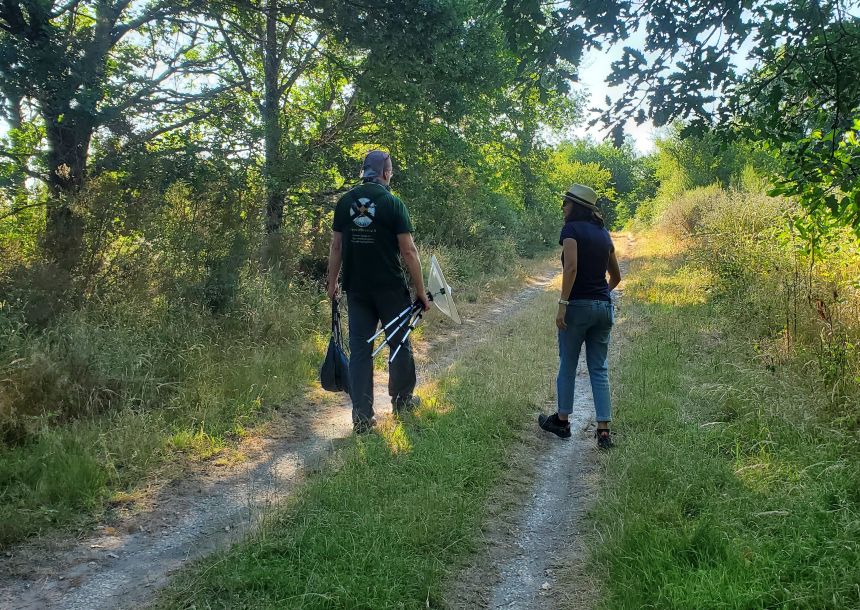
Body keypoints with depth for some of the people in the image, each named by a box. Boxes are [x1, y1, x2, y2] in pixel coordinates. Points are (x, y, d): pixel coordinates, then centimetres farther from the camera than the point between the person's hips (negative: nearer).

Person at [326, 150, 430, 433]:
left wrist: (332, 283, 15)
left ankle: (362, 417, 5)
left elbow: (336, 246, 6)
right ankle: (402, 400, 30)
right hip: (391, 289, -3)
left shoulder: (345, 202, 3)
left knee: (360, 349, 6)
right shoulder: (393, 204, -8)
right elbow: (408, 251, -10)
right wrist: (421, 291, -4)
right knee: (400, 344, 15)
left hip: (356, 289, 3)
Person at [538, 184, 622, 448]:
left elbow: (571, 267, -22)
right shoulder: (603, 234, 13)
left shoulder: (572, 229, -8)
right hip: (604, 307, 6)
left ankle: (562, 421, 23)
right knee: (599, 369, 8)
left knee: (567, 365, 10)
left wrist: (562, 303, -21)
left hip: (578, 305, -6)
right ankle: (604, 431, 3)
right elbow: (616, 277, 20)